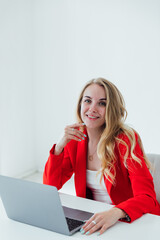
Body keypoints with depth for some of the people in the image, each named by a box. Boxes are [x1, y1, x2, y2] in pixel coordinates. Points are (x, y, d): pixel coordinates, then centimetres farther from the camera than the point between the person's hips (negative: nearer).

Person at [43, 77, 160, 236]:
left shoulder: (126, 140, -14)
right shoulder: (74, 140, 1)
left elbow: (147, 197, -21)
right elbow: (49, 187, 0)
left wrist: (115, 213, -41)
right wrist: (60, 146, -13)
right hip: (92, 219, 5)